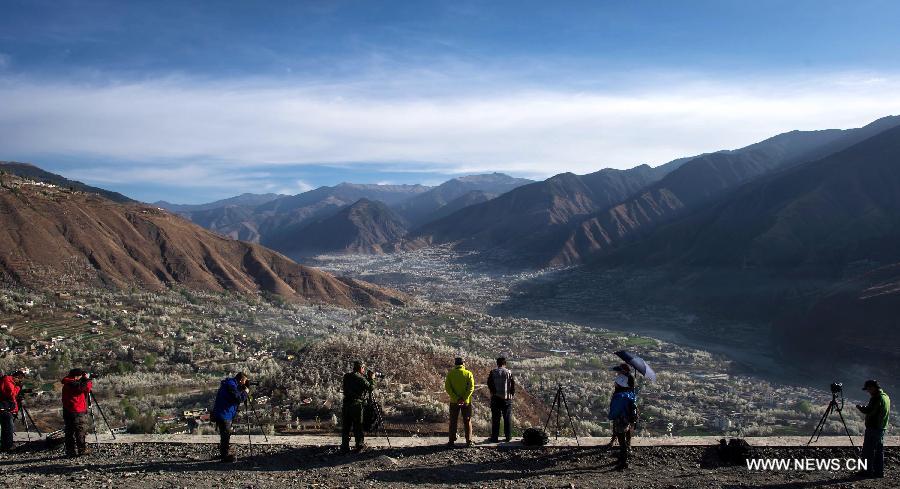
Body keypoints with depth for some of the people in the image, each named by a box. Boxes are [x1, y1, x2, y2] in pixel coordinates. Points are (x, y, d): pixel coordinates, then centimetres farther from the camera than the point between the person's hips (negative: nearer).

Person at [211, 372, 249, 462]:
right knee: (226, 435, -5)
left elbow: (237, 397, 19)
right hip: (223, 415, -10)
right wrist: (246, 392, -9)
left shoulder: (232, 384, 12)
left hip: (225, 415, 10)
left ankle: (224, 453, 30)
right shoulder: (231, 385, -19)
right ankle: (226, 455, 0)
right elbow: (239, 399, -24)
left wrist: (244, 390, 9)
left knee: (225, 435, 19)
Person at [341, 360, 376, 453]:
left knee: (346, 427, 10)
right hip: (357, 405, -6)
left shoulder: (347, 376, 8)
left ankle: (344, 447, 13)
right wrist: (372, 379, 2)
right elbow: (371, 388, -13)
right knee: (358, 427, 4)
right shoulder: (359, 378, -13)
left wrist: (367, 377, 14)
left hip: (346, 404, 6)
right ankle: (360, 446, 10)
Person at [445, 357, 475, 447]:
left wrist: (456, 398, -13)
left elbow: (447, 387, -9)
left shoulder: (450, 373, -1)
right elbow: (471, 388, -12)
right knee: (467, 421, 8)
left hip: (454, 402, 0)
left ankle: (452, 441, 9)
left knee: (453, 422, 9)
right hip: (466, 402, 0)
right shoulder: (468, 374, -2)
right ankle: (469, 441, 7)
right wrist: (464, 398, -15)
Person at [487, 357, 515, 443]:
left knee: (495, 418, 5)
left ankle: (494, 437, 6)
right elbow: (513, 384, -3)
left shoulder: (493, 372, -1)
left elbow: (489, 383, -6)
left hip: (495, 398, 0)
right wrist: (512, 394, 8)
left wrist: (493, 392, 6)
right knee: (507, 418, 8)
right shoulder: (509, 372, -2)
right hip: (507, 398, 0)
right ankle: (508, 437, 12)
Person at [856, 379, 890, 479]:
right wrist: (866, 408, 15)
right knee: (879, 451, 13)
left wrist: (860, 407, -3)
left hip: (873, 428, -9)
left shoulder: (876, 398, -18)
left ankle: (869, 471, 1)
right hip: (882, 428, 9)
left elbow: (868, 411, -20)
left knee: (868, 451, -2)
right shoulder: (886, 397, 12)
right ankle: (879, 472, 16)